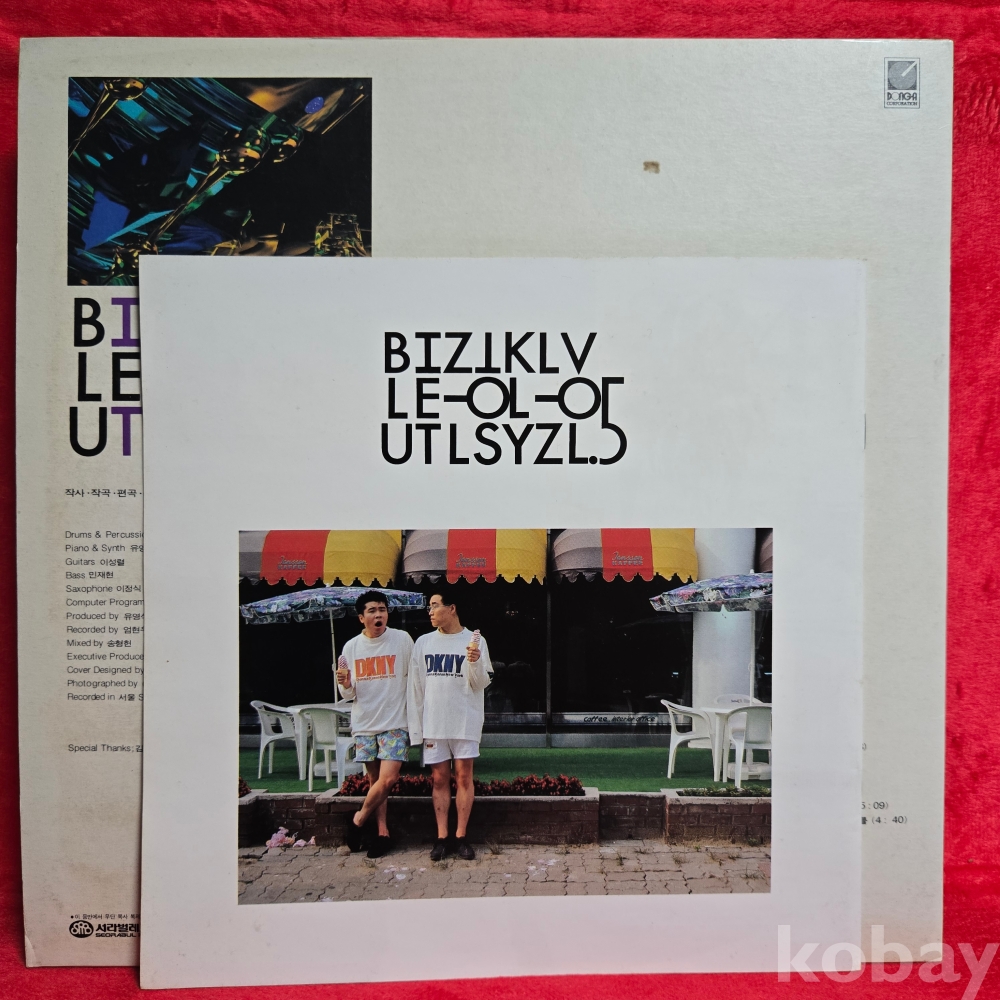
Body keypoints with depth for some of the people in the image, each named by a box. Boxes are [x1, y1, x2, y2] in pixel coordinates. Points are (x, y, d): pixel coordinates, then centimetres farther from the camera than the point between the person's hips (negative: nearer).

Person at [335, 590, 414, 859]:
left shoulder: (402, 639, -5)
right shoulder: (351, 647, 3)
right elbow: (349, 694, 9)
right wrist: (344, 685, -13)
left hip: (395, 722, -2)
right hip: (364, 723, 3)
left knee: (388, 779, -11)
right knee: (374, 780, 8)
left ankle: (358, 819, 12)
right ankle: (383, 832, 21)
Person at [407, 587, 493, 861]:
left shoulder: (475, 641, -1)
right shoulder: (423, 643, 6)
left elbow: (482, 684, -2)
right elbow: (415, 687, 6)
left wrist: (475, 663, -22)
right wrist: (415, 727, 1)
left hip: (465, 722, -2)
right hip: (433, 723, 2)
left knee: (463, 777, 2)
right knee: (439, 779, 6)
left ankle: (461, 836, 11)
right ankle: (441, 838, 13)